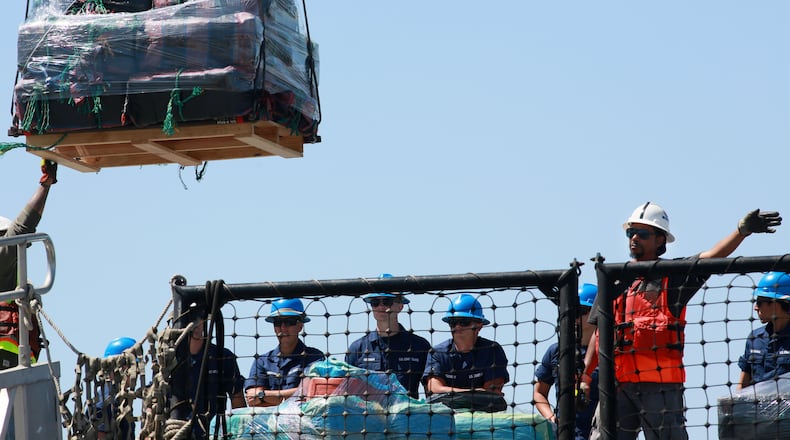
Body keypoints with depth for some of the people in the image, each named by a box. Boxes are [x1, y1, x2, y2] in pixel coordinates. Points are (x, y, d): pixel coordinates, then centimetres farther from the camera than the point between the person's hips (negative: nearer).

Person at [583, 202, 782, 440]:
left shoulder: (675, 276, 4)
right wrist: (585, 374, 12)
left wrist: (742, 230, -27)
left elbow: (712, 257, -11)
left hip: (661, 385, -4)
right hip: (616, 384, 4)